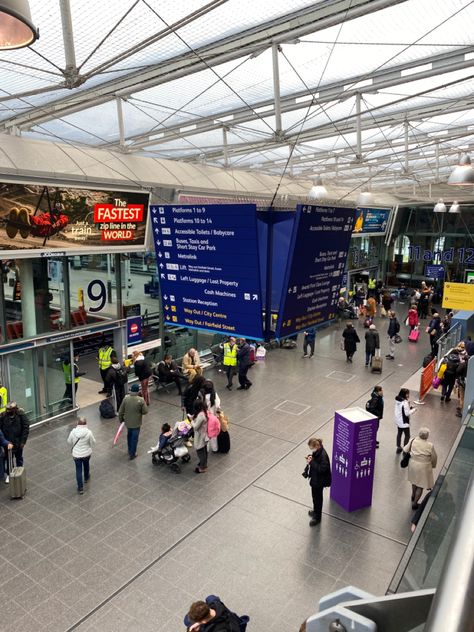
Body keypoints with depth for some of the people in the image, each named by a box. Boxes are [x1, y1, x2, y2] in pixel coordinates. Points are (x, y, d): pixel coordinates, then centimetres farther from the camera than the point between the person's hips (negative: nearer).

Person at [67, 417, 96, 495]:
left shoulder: (73, 432, -18)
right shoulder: (88, 432, -22)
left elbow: (69, 442, -1)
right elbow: (93, 442, -10)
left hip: (76, 454, 0)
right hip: (86, 453, 1)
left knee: (78, 470, 9)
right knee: (86, 465, 28)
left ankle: (80, 488, 11)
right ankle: (86, 478, 52)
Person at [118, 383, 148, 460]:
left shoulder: (126, 398, -13)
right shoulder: (141, 400, -22)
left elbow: (121, 411, -4)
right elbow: (145, 411, -15)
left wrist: (121, 419, 12)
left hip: (127, 421, 4)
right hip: (136, 423, -4)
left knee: (129, 435, 26)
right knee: (134, 438, 11)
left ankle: (130, 450, 44)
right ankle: (132, 454, 21)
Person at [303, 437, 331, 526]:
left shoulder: (323, 455, -31)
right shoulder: (316, 452, -5)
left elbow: (322, 469, -32)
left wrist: (312, 462, -32)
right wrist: (310, 459, -9)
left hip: (319, 480, -8)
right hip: (315, 477, 8)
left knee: (317, 498, 9)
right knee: (314, 495, 26)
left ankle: (317, 518, 27)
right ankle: (316, 510, 48)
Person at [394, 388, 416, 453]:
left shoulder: (397, 400, -2)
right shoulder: (405, 403, -28)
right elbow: (407, 413, -24)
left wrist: (409, 407, 3)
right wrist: (413, 410, -9)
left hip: (398, 420, 8)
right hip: (404, 422, -8)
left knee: (399, 433, 21)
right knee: (407, 436, 7)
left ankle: (398, 447, 34)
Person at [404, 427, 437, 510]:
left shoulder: (414, 441, -14)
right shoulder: (430, 446, -22)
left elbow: (405, 450, -4)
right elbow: (434, 458, -9)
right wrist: (433, 466, 11)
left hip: (413, 465, 4)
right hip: (424, 467, -4)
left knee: (414, 481, 28)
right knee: (420, 486, 12)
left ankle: (413, 496, 49)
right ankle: (414, 503, 19)